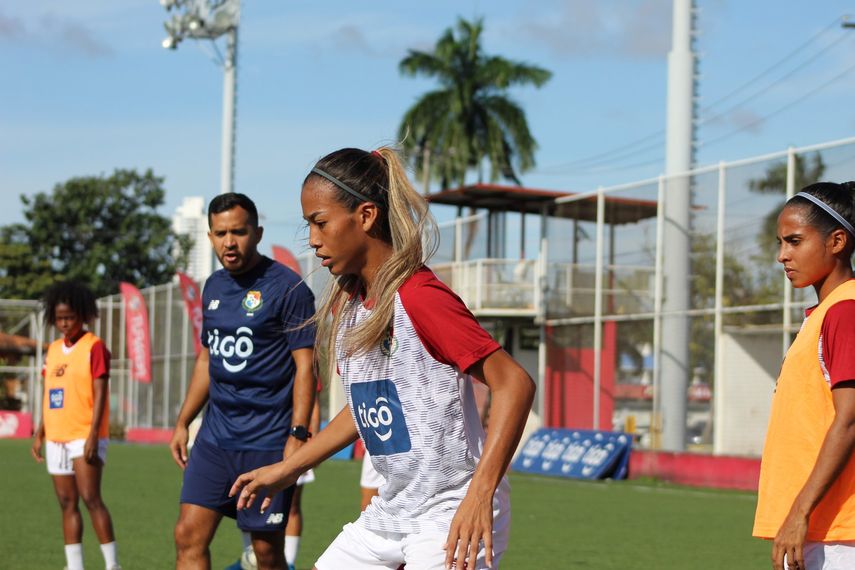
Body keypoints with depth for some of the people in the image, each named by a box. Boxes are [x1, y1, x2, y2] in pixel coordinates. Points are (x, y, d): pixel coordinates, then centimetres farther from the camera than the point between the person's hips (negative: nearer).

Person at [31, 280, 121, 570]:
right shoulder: (54, 349, 14)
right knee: (67, 503, 7)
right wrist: (40, 434, 15)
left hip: (85, 436, -7)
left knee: (90, 497, -15)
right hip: (56, 437, 7)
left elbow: (100, 394, -12)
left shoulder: (94, 347, -7)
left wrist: (93, 435, -19)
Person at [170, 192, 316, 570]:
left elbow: (304, 366, -11)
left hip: (267, 440, -6)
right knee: (188, 537, -1)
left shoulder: (288, 289, -9)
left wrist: (298, 434, -19)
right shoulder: (214, 287, 13)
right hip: (215, 436, 6)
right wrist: (182, 423, 18)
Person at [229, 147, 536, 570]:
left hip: (452, 516, -9)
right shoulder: (346, 305, 8)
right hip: (390, 513, 9)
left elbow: (514, 384, -23)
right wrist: (287, 468, 23)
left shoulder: (419, 297, -18)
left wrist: (481, 492, -31)